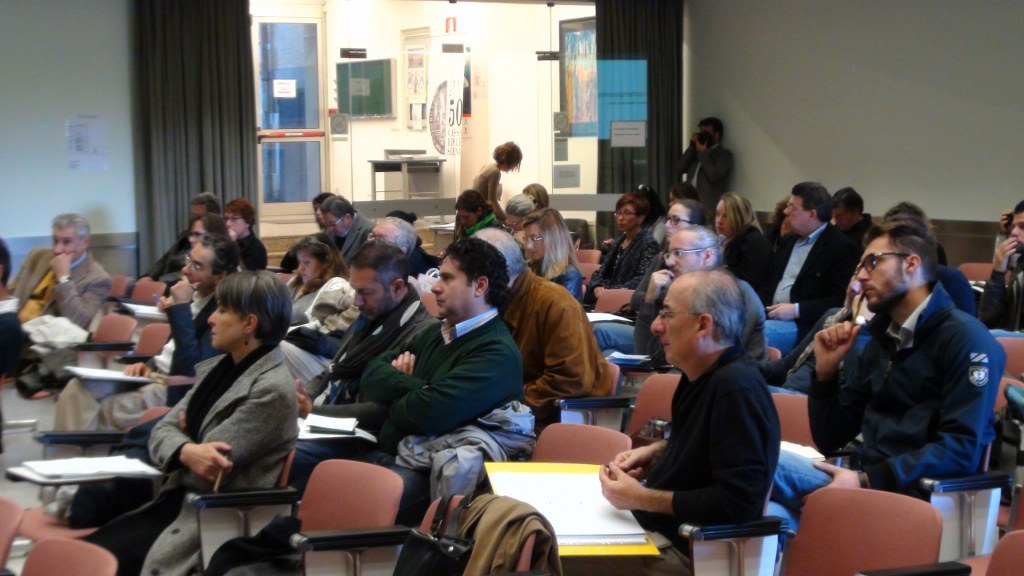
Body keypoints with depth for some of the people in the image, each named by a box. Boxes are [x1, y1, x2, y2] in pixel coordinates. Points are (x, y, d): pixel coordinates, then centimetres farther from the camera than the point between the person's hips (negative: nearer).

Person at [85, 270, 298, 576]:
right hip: (178, 500, 8)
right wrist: (186, 451, -16)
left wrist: (184, 443, 2)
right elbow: (162, 430, 6)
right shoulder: (217, 368, 11)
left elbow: (212, 468, -17)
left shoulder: (272, 390, -16)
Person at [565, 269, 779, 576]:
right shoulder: (704, 374, 7)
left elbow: (739, 500, -29)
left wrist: (642, 499, -22)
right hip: (659, 527, 10)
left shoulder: (737, 387, -24)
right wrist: (657, 454, 7)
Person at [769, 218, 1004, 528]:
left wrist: (867, 480, -21)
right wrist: (826, 370, 6)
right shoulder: (881, 341, 20)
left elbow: (962, 450, -15)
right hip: (865, 483, 7)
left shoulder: (966, 339, -4)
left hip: (919, 495, -7)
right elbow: (830, 440, 22)